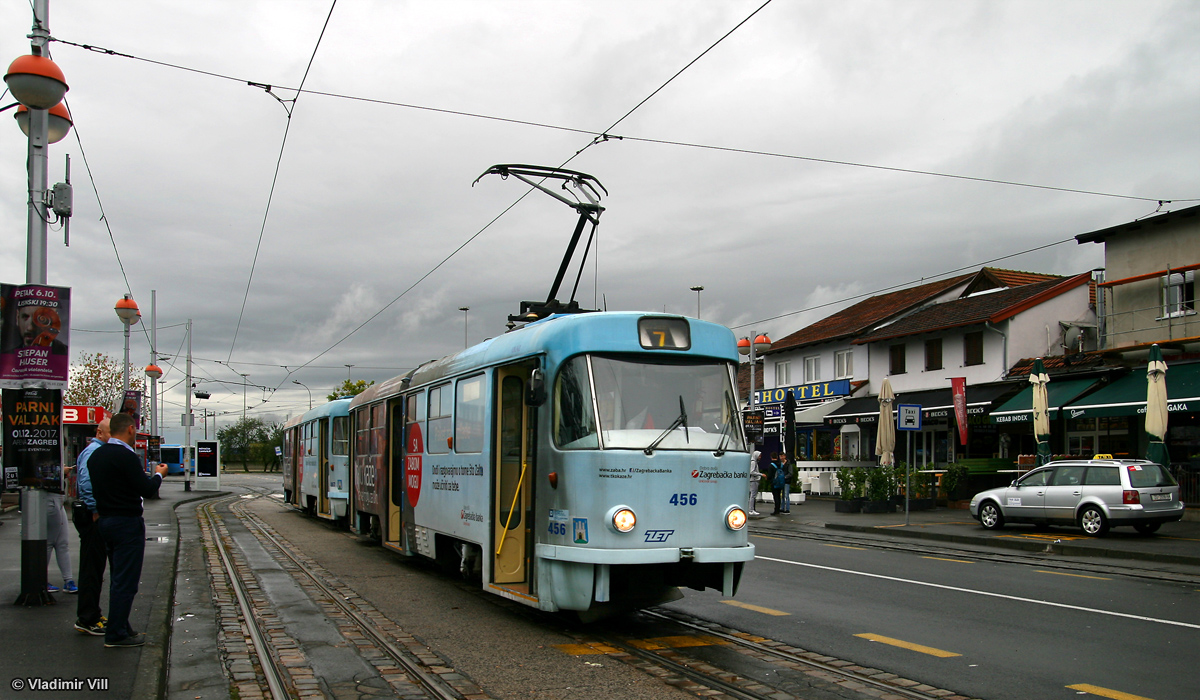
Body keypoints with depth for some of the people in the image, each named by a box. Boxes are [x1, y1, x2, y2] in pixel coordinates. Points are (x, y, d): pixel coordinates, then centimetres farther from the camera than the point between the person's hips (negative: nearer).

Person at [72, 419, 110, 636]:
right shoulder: (93, 451, -14)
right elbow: (86, 482, -26)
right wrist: (95, 511, -23)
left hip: (96, 516, 11)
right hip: (93, 517, -11)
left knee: (96, 567, 16)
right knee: (92, 567, -7)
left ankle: (91, 614, 24)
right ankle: (87, 619, -3)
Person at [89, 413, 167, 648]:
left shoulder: (96, 455, 9)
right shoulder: (126, 456, -19)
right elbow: (146, 489, -19)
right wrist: (158, 475, 1)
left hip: (105, 520, 9)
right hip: (127, 523, -9)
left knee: (117, 578, 18)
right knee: (125, 581, -2)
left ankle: (120, 627, 25)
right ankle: (116, 634, 2)